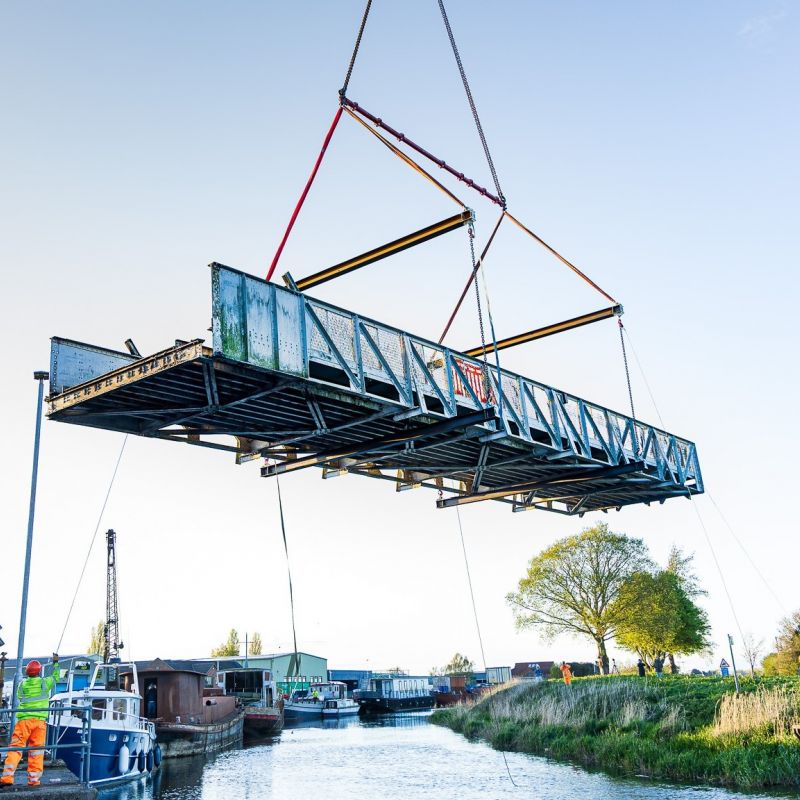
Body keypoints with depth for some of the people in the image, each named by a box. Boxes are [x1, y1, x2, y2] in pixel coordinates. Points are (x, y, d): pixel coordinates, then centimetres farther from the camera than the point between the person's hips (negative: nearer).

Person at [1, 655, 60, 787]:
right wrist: (55, 662, 35)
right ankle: (34, 779, 4)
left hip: (23, 720, 0)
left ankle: (7, 776, -11)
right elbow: (55, 677, 25)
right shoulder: (45, 682, 6)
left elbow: (18, 701, 15)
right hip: (40, 720, 0)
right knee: (36, 751, 4)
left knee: (15, 748, 0)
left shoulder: (22, 685, 8)